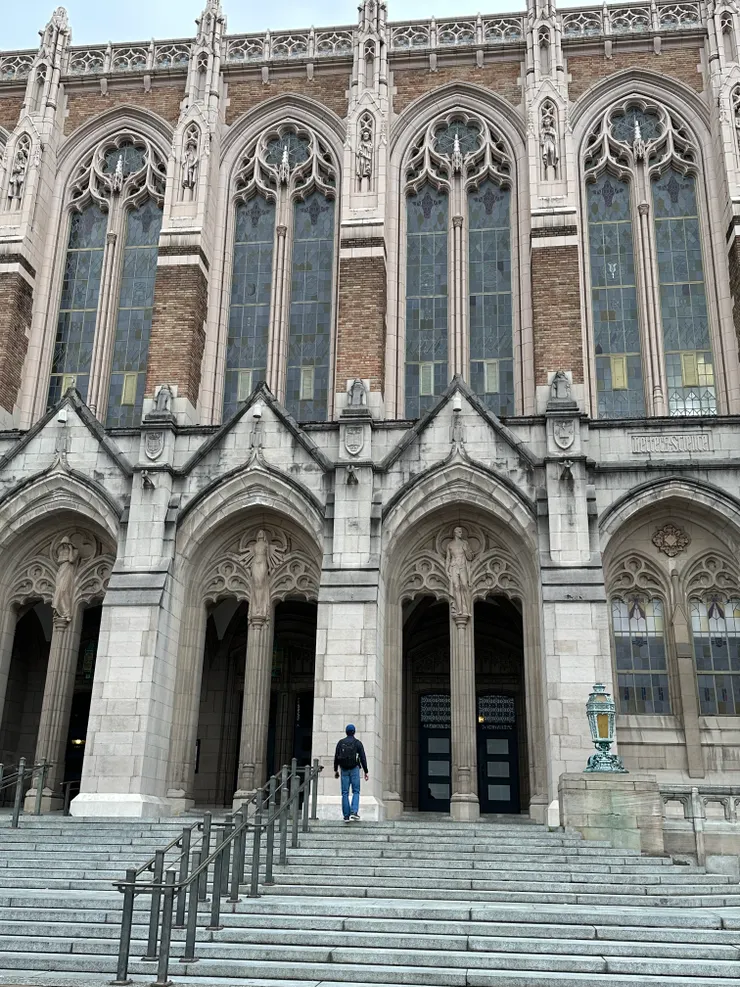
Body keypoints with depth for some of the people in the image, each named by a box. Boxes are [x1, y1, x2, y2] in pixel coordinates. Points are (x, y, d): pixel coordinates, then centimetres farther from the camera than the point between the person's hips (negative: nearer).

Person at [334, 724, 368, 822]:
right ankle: (354, 812, -14)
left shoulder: (340, 743, 5)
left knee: (345, 793, 5)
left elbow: (336, 757, 6)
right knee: (356, 791, 4)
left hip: (344, 770, 2)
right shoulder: (358, 743, -1)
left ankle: (346, 816, 3)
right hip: (354, 769, -2)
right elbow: (363, 758, -3)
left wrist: (336, 770, 14)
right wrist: (366, 772, 1)